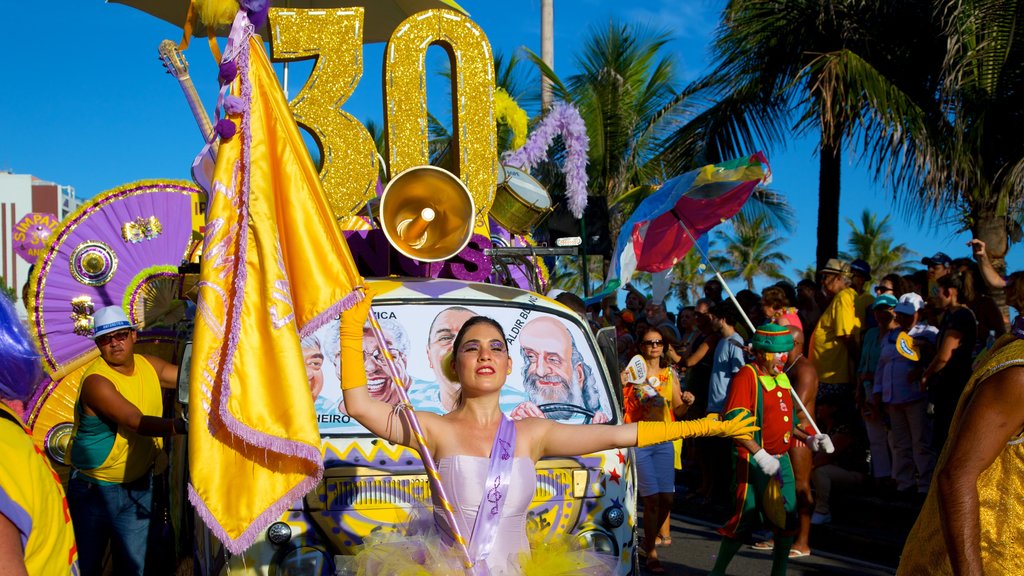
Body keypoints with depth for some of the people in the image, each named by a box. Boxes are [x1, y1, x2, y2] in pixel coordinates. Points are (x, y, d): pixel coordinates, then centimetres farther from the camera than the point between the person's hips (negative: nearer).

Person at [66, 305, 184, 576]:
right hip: (95, 489, -5)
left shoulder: (149, 365, 1)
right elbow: (137, 422, -32)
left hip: (139, 485, 5)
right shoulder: (96, 380, -22)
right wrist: (182, 425, -45)